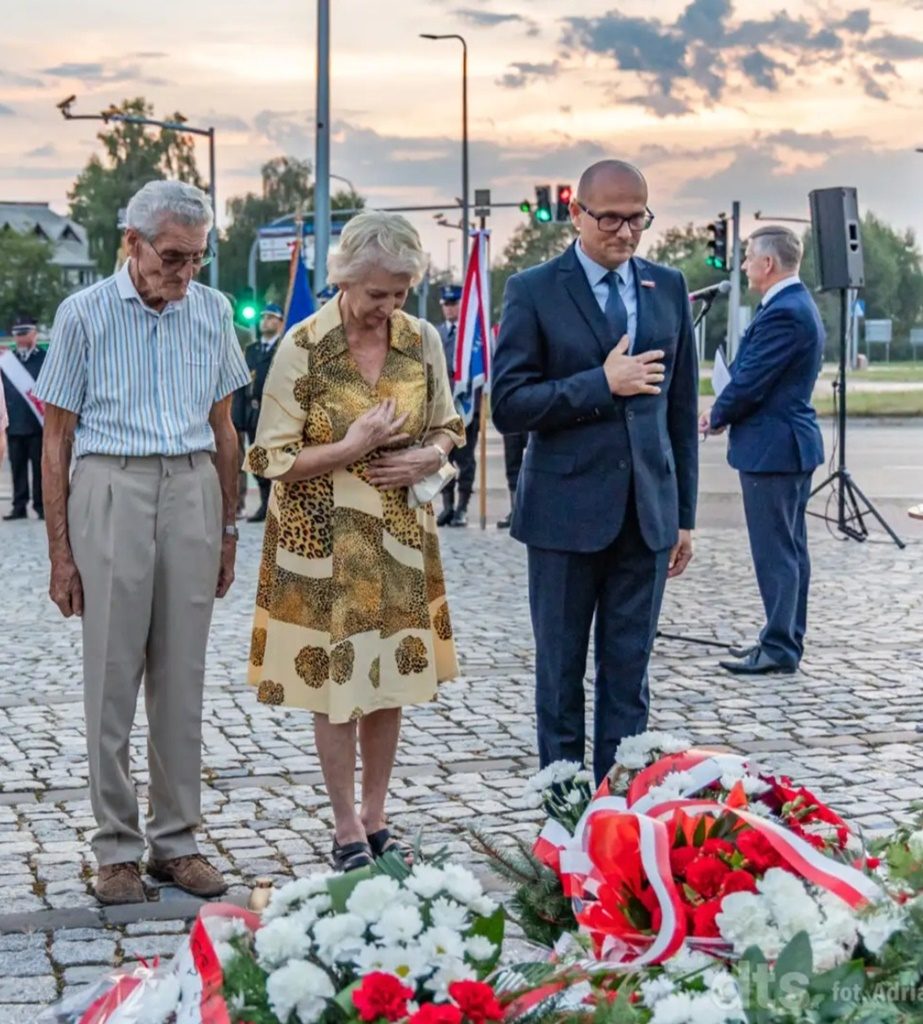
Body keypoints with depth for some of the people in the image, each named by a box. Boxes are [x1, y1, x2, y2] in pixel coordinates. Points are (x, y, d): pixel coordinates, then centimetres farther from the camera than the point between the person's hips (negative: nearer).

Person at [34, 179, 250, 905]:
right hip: (111, 491, -3)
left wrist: (228, 529, 14)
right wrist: (60, 552, -3)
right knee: (112, 678, 0)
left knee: (183, 679, 6)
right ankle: (118, 848, 9)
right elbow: (57, 439, 1)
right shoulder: (84, 314, 0)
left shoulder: (213, 312, 9)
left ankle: (177, 840, 16)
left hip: (192, 491, 3)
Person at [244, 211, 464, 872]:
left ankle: (376, 819, 23)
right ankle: (347, 834, 13)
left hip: (400, 533, 4)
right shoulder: (303, 346, -12)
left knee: (391, 680, 9)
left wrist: (426, 457, -9)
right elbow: (275, 459, -10)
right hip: (323, 539, -4)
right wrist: (352, 450, -22)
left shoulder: (423, 340, 0)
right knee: (337, 682, 1)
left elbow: (447, 429, 13)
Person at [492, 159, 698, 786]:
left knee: (629, 674, 8)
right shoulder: (534, 292, -4)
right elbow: (508, 406, -10)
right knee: (561, 674, 7)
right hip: (567, 513, -3)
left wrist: (685, 514, 10)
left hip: (646, 513, 3)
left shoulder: (669, 288, 8)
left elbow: (682, 410, 11)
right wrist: (602, 385, -17)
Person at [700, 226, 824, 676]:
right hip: (790, 442, 11)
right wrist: (725, 411, 8)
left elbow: (749, 383, -19)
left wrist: (716, 417, -2)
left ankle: (779, 648, 1)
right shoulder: (797, 305, 13)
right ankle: (785, 639, 23)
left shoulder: (783, 313, -20)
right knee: (789, 549, 15)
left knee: (774, 551, -5)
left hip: (772, 447, -11)